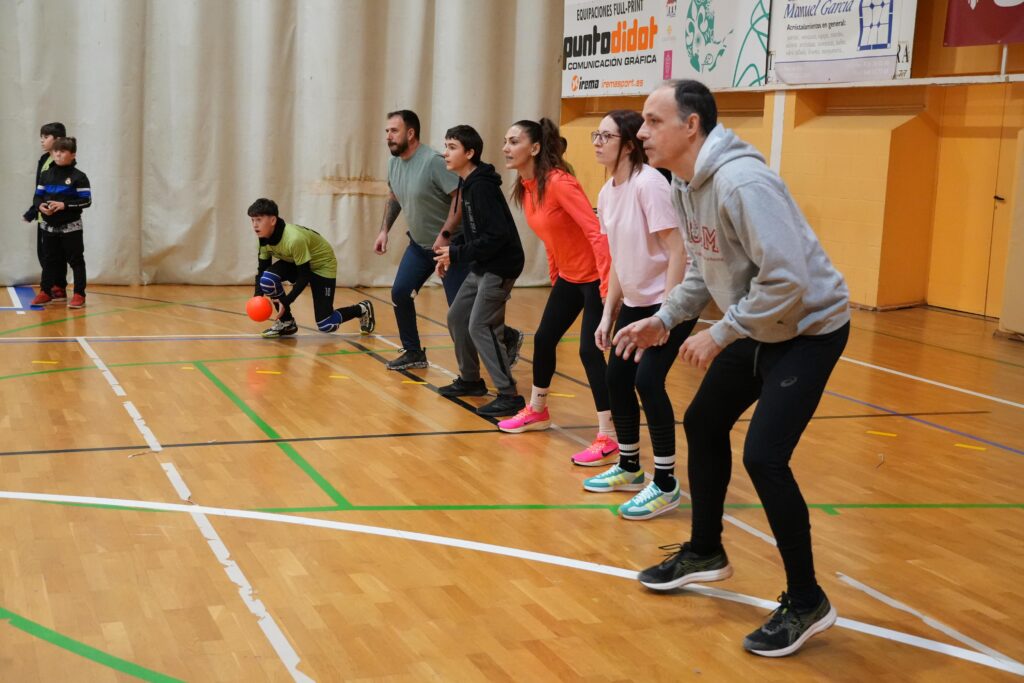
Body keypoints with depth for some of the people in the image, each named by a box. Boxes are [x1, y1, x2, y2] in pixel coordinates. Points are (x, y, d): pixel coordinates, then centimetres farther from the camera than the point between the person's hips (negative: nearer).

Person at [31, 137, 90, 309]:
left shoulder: (78, 177, -8)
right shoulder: (46, 175, 7)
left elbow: (87, 201, -13)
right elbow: (38, 196, 11)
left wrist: (64, 205, -21)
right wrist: (40, 206, -12)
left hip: (70, 227, -5)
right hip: (49, 226, 5)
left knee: (76, 260, 0)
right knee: (49, 259, 13)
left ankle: (79, 294, 4)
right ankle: (45, 291, 22)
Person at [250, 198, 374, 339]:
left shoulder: (294, 239, -37)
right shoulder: (264, 238, -15)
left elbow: (304, 277, -31)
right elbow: (262, 268, -6)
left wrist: (286, 302, -35)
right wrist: (258, 296, -23)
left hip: (322, 264, -7)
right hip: (295, 262, 7)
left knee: (325, 325, -9)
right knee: (267, 279, -26)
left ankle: (363, 309, 19)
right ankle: (286, 322, -5)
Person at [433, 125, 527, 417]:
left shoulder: (482, 187, -20)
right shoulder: (467, 184, 9)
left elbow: (497, 235, -26)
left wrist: (457, 253, -20)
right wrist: (450, 251, 6)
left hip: (500, 267, -10)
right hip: (481, 267, 10)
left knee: (480, 327, -12)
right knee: (457, 318, 15)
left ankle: (509, 395, -8)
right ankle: (470, 380, 29)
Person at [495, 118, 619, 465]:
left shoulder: (559, 182, -23)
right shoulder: (525, 187, 2)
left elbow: (596, 231, -26)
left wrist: (607, 284, -30)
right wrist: (554, 277, 20)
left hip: (593, 278, -9)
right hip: (567, 277, 9)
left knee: (590, 350, -12)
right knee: (543, 339, 16)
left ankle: (608, 437, -7)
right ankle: (537, 411, 37)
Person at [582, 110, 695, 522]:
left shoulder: (648, 184, -20)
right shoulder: (607, 193, 5)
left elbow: (677, 250, -21)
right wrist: (608, 313, 11)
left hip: (671, 301, -8)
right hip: (635, 301, 8)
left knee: (648, 380, -16)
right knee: (617, 379, 8)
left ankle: (666, 485, -5)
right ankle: (629, 468, 26)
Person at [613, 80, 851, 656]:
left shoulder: (741, 182, -28)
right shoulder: (685, 183, 2)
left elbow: (786, 280, -32)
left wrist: (718, 336, -24)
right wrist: (664, 320, 5)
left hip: (809, 327, -10)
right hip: (756, 328, 10)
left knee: (763, 456, -15)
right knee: (703, 425, 16)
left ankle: (807, 602, 2)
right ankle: (705, 553, 37)